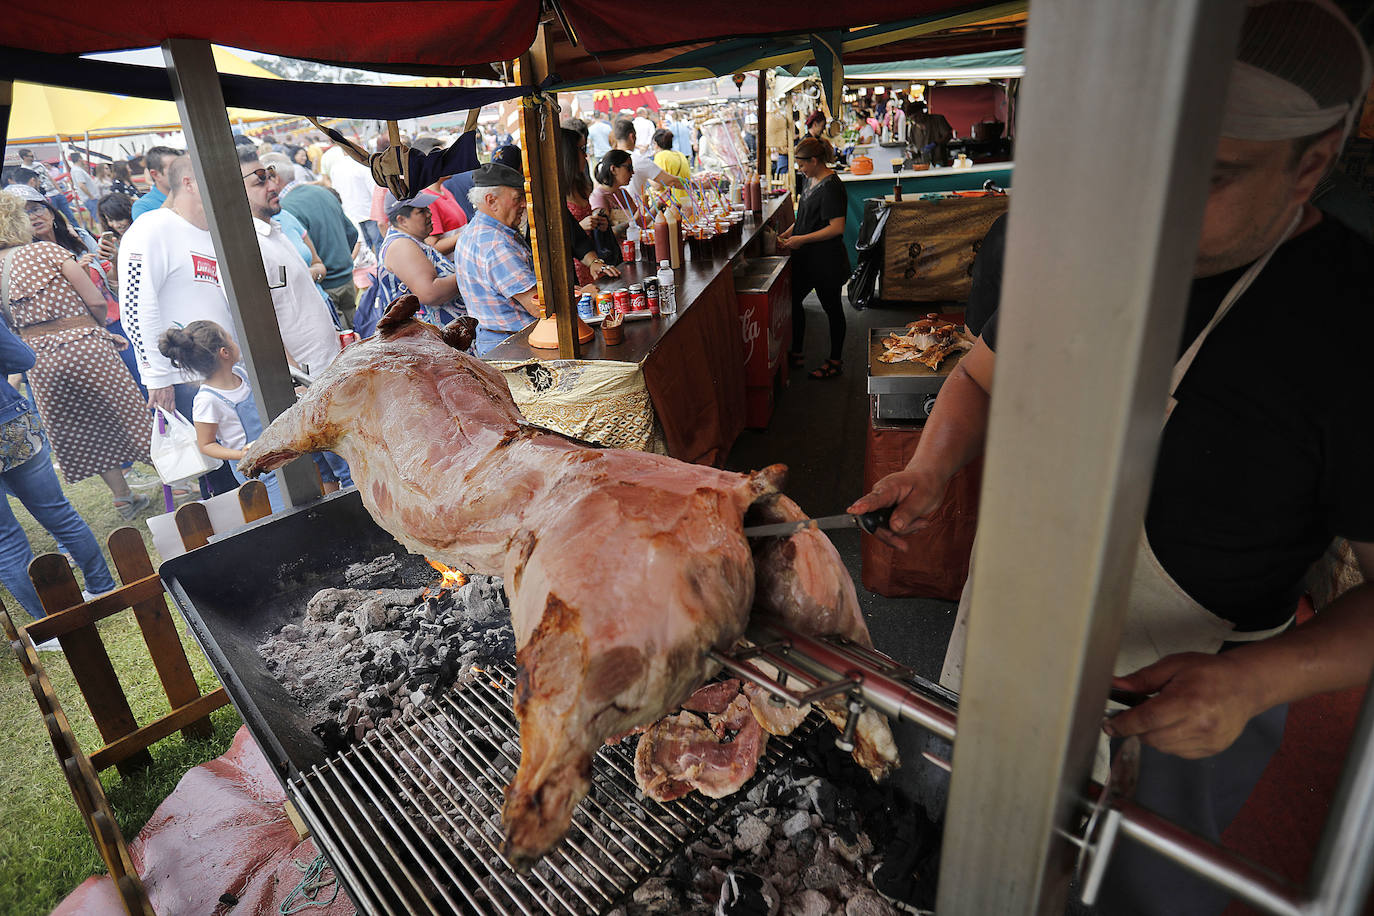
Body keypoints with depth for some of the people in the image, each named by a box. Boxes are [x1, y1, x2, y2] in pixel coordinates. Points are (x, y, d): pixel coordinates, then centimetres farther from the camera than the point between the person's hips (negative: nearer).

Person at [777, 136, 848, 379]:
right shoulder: (811, 180, 9)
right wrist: (788, 234, 9)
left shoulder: (831, 186, -19)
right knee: (793, 300, 13)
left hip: (827, 261, -9)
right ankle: (796, 352, 27)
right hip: (807, 258, 9)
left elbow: (837, 227, -25)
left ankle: (836, 361, 18)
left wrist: (802, 239, -22)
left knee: (832, 308, 4)